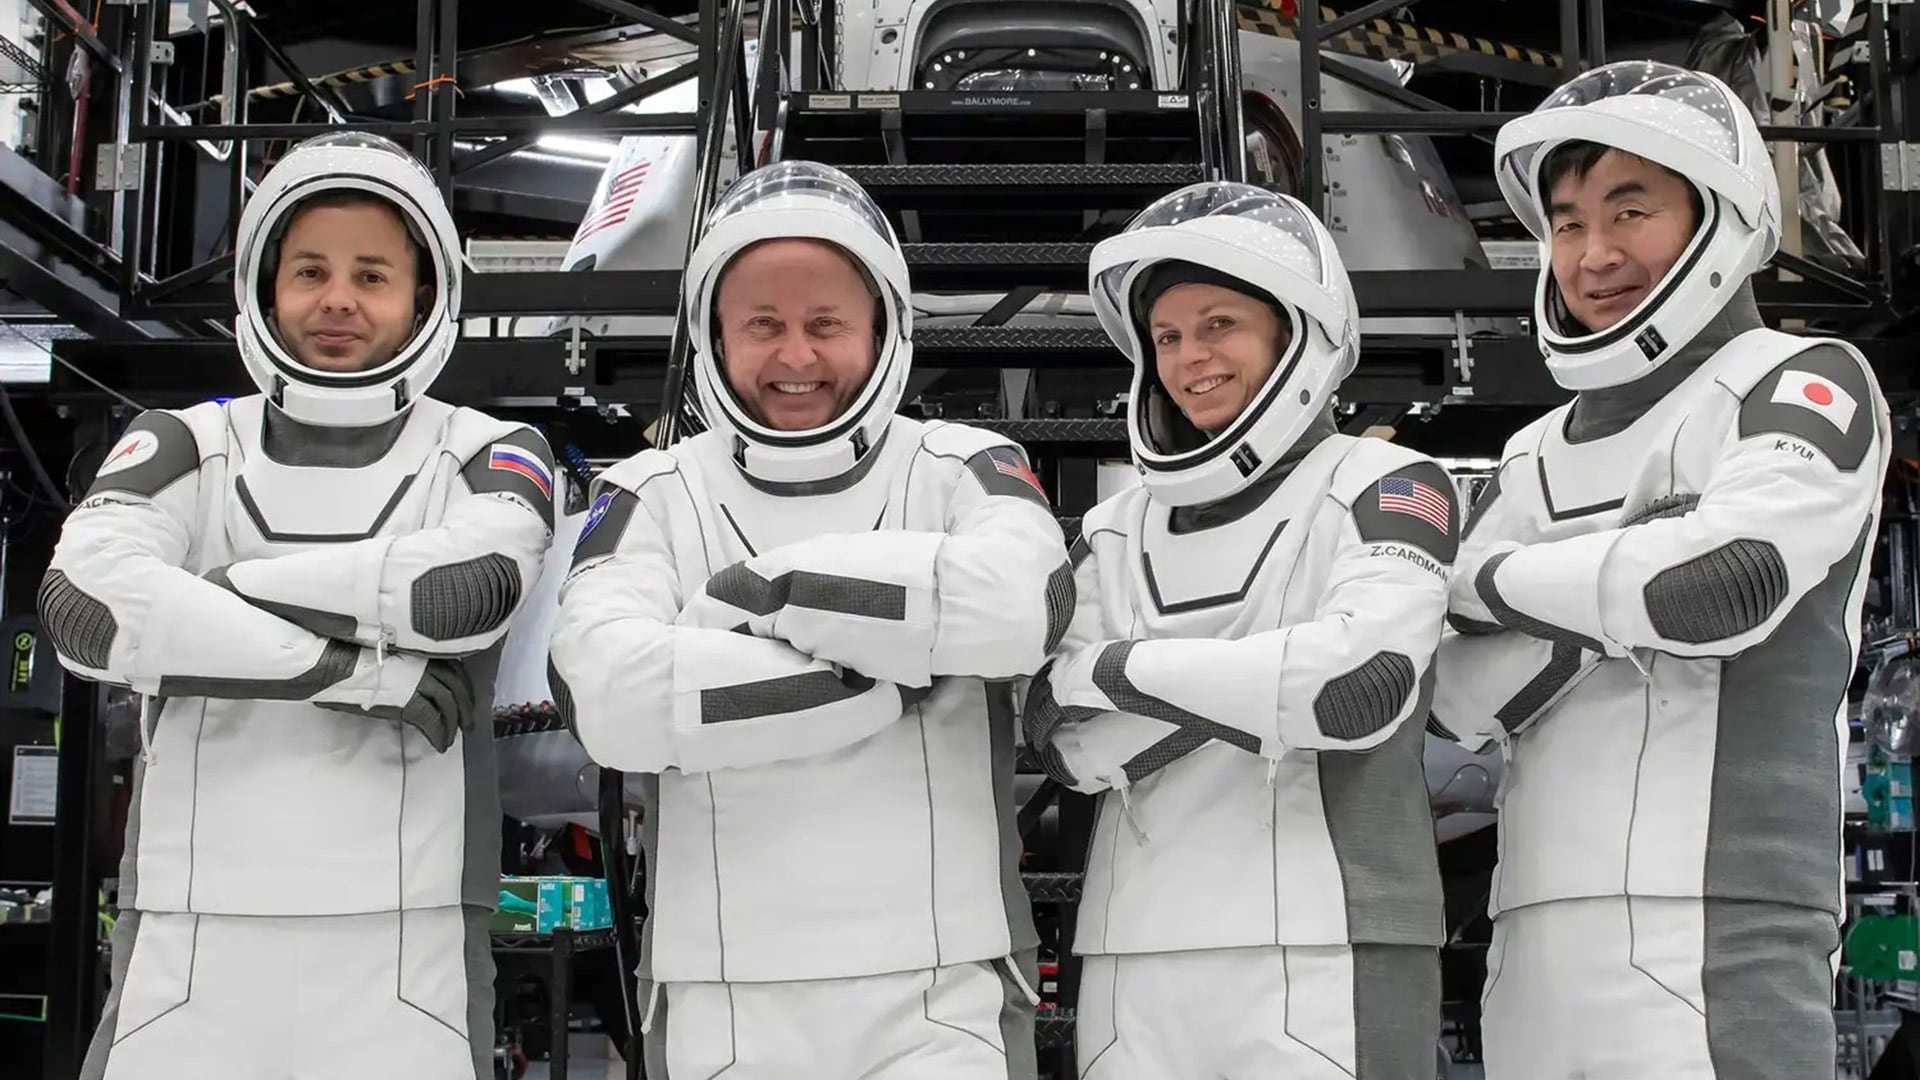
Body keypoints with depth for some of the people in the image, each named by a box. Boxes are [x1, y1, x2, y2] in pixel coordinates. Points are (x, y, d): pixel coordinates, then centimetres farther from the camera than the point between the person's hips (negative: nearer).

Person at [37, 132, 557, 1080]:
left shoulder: (486, 455, 8)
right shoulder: (187, 445, 9)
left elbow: (472, 584, -15)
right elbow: (85, 601, -10)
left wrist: (235, 582, -6)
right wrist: (361, 672, -12)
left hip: (402, 947, -1)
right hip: (192, 940, 1)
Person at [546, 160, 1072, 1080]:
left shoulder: (958, 469, 3)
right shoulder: (653, 494, 4)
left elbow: (1026, 603, -19)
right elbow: (606, 697, -15)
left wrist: (764, 591, -14)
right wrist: (900, 677, -15)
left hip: (942, 994, -1)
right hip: (721, 1002, 1)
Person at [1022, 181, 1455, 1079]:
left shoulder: (1382, 487, 1)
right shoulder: (1118, 531, 12)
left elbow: (1363, 684, -17)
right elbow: (1072, 749, 0)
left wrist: (1113, 670, -8)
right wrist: (1269, 676, -12)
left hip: (1326, 961, -3)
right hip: (1134, 968, 4)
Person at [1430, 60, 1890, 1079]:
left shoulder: (1806, 384, 3)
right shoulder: (1537, 457, 19)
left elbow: (1726, 581, -16)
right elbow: (1463, 697, 7)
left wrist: (1492, 577, -2)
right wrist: (1612, 601, -10)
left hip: (1717, 939, -5)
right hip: (1536, 946, 5)